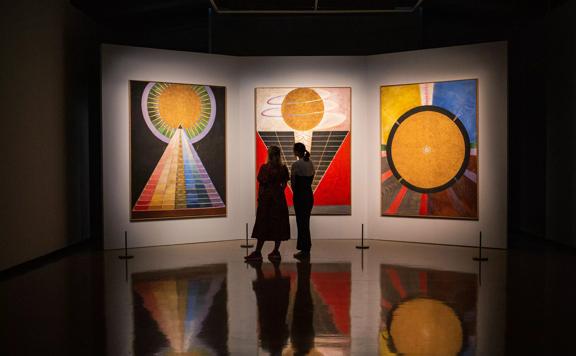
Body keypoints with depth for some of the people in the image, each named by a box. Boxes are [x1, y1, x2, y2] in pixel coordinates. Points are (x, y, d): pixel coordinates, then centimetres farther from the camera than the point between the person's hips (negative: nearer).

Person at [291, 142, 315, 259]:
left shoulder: (296, 164, -15)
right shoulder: (310, 163, 7)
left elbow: (292, 181, -8)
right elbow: (311, 178, 10)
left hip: (299, 195, -7)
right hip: (309, 194, 7)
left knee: (301, 223, 1)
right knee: (306, 222, 14)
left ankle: (304, 250, 6)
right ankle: (306, 249, 20)